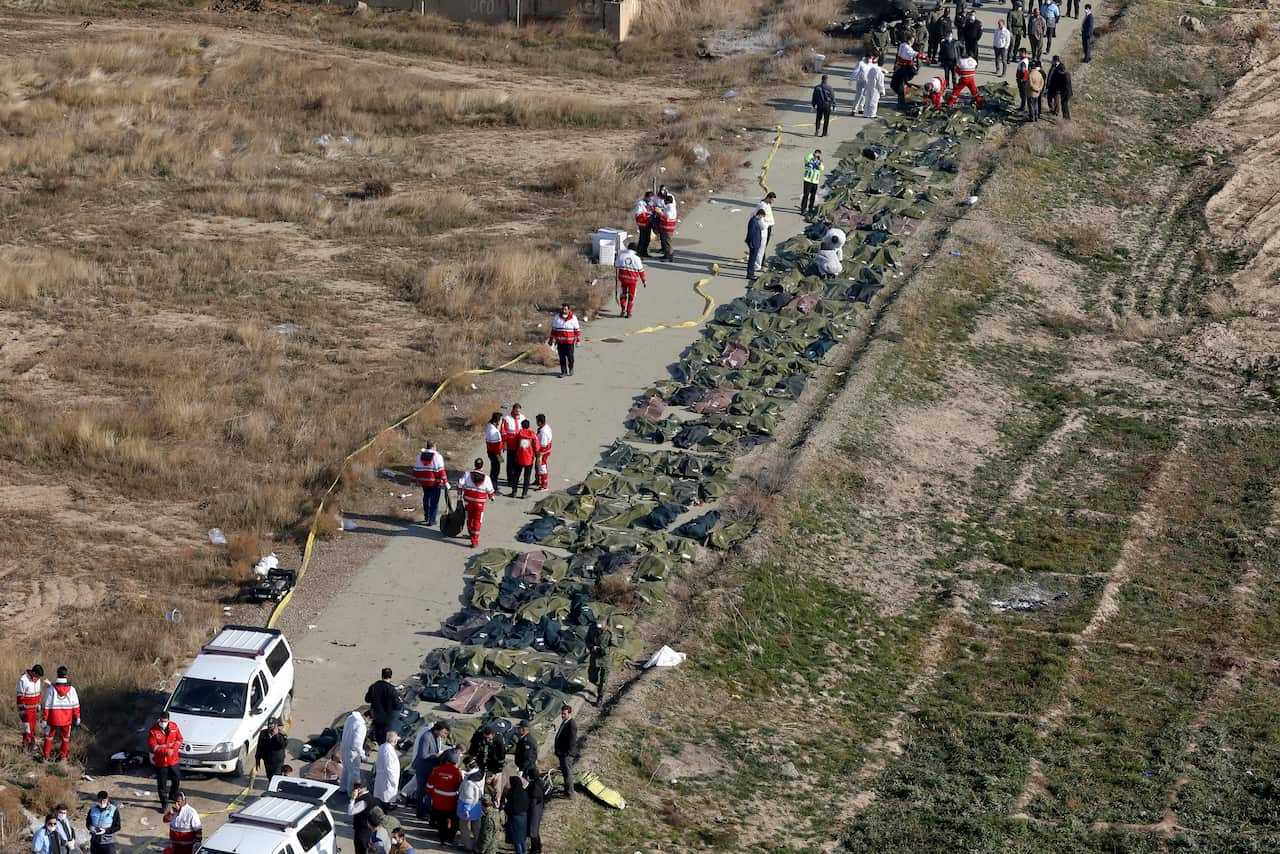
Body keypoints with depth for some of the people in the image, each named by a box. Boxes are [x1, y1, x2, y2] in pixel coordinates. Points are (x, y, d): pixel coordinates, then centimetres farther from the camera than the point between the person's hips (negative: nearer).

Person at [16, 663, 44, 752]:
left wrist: (38, 706, 18)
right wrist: (21, 710, -18)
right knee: (27, 728, -6)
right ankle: (25, 747, 1)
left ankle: (32, 745, 19)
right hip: (26, 708, -7)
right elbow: (20, 696, -18)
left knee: (33, 727, 11)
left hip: (34, 708, 7)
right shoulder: (23, 680, -21)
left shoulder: (38, 679, 2)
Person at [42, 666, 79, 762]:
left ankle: (46, 756, 11)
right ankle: (63, 755, 21)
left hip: (53, 718, -1)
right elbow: (76, 706, -3)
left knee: (49, 736, 14)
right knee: (66, 737, 18)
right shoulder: (71, 689, -6)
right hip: (67, 719, 1)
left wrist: (45, 719, -4)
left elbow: (47, 706, -9)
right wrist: (77, 718, 7)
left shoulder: (51, 689, -10)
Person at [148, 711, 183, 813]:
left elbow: (179, 739, 2)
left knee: (177, 780, 15)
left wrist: (173, 749, -15)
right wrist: (166, 751, -25)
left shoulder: (174, 726, -4)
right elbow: (152, 746, -17)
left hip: (173, 760, 4)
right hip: (160, 761, -4)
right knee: (162, 784, 4)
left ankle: (173, 796, 42)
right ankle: (164, 804, 15)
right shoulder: (153, 731, -16)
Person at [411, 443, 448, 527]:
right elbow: (441, 470, -15)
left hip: (424, 481, 5)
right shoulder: (437, 456, -9)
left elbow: (416, 469, 9)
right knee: (434, 501, 3)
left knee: (426, 498, 24)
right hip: (435, 482, -5)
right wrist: (445, 482, -15)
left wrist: (414, 479, 18)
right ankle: (431, 520, 1)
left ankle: (426, 517, 33)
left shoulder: (420, 455, 5)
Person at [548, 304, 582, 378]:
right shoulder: (557, 317, 3)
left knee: (570, 356, 5)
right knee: (562, 357, 1)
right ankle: (563, 371, 10)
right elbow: (554, 329, 11)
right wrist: (551, 339, 12)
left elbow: (577, 330, 0)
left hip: (570, 341, -2)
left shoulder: (573, 318, -3)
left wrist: (578, 340, -3)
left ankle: (571, 369, 28)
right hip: (560, 341, 2)